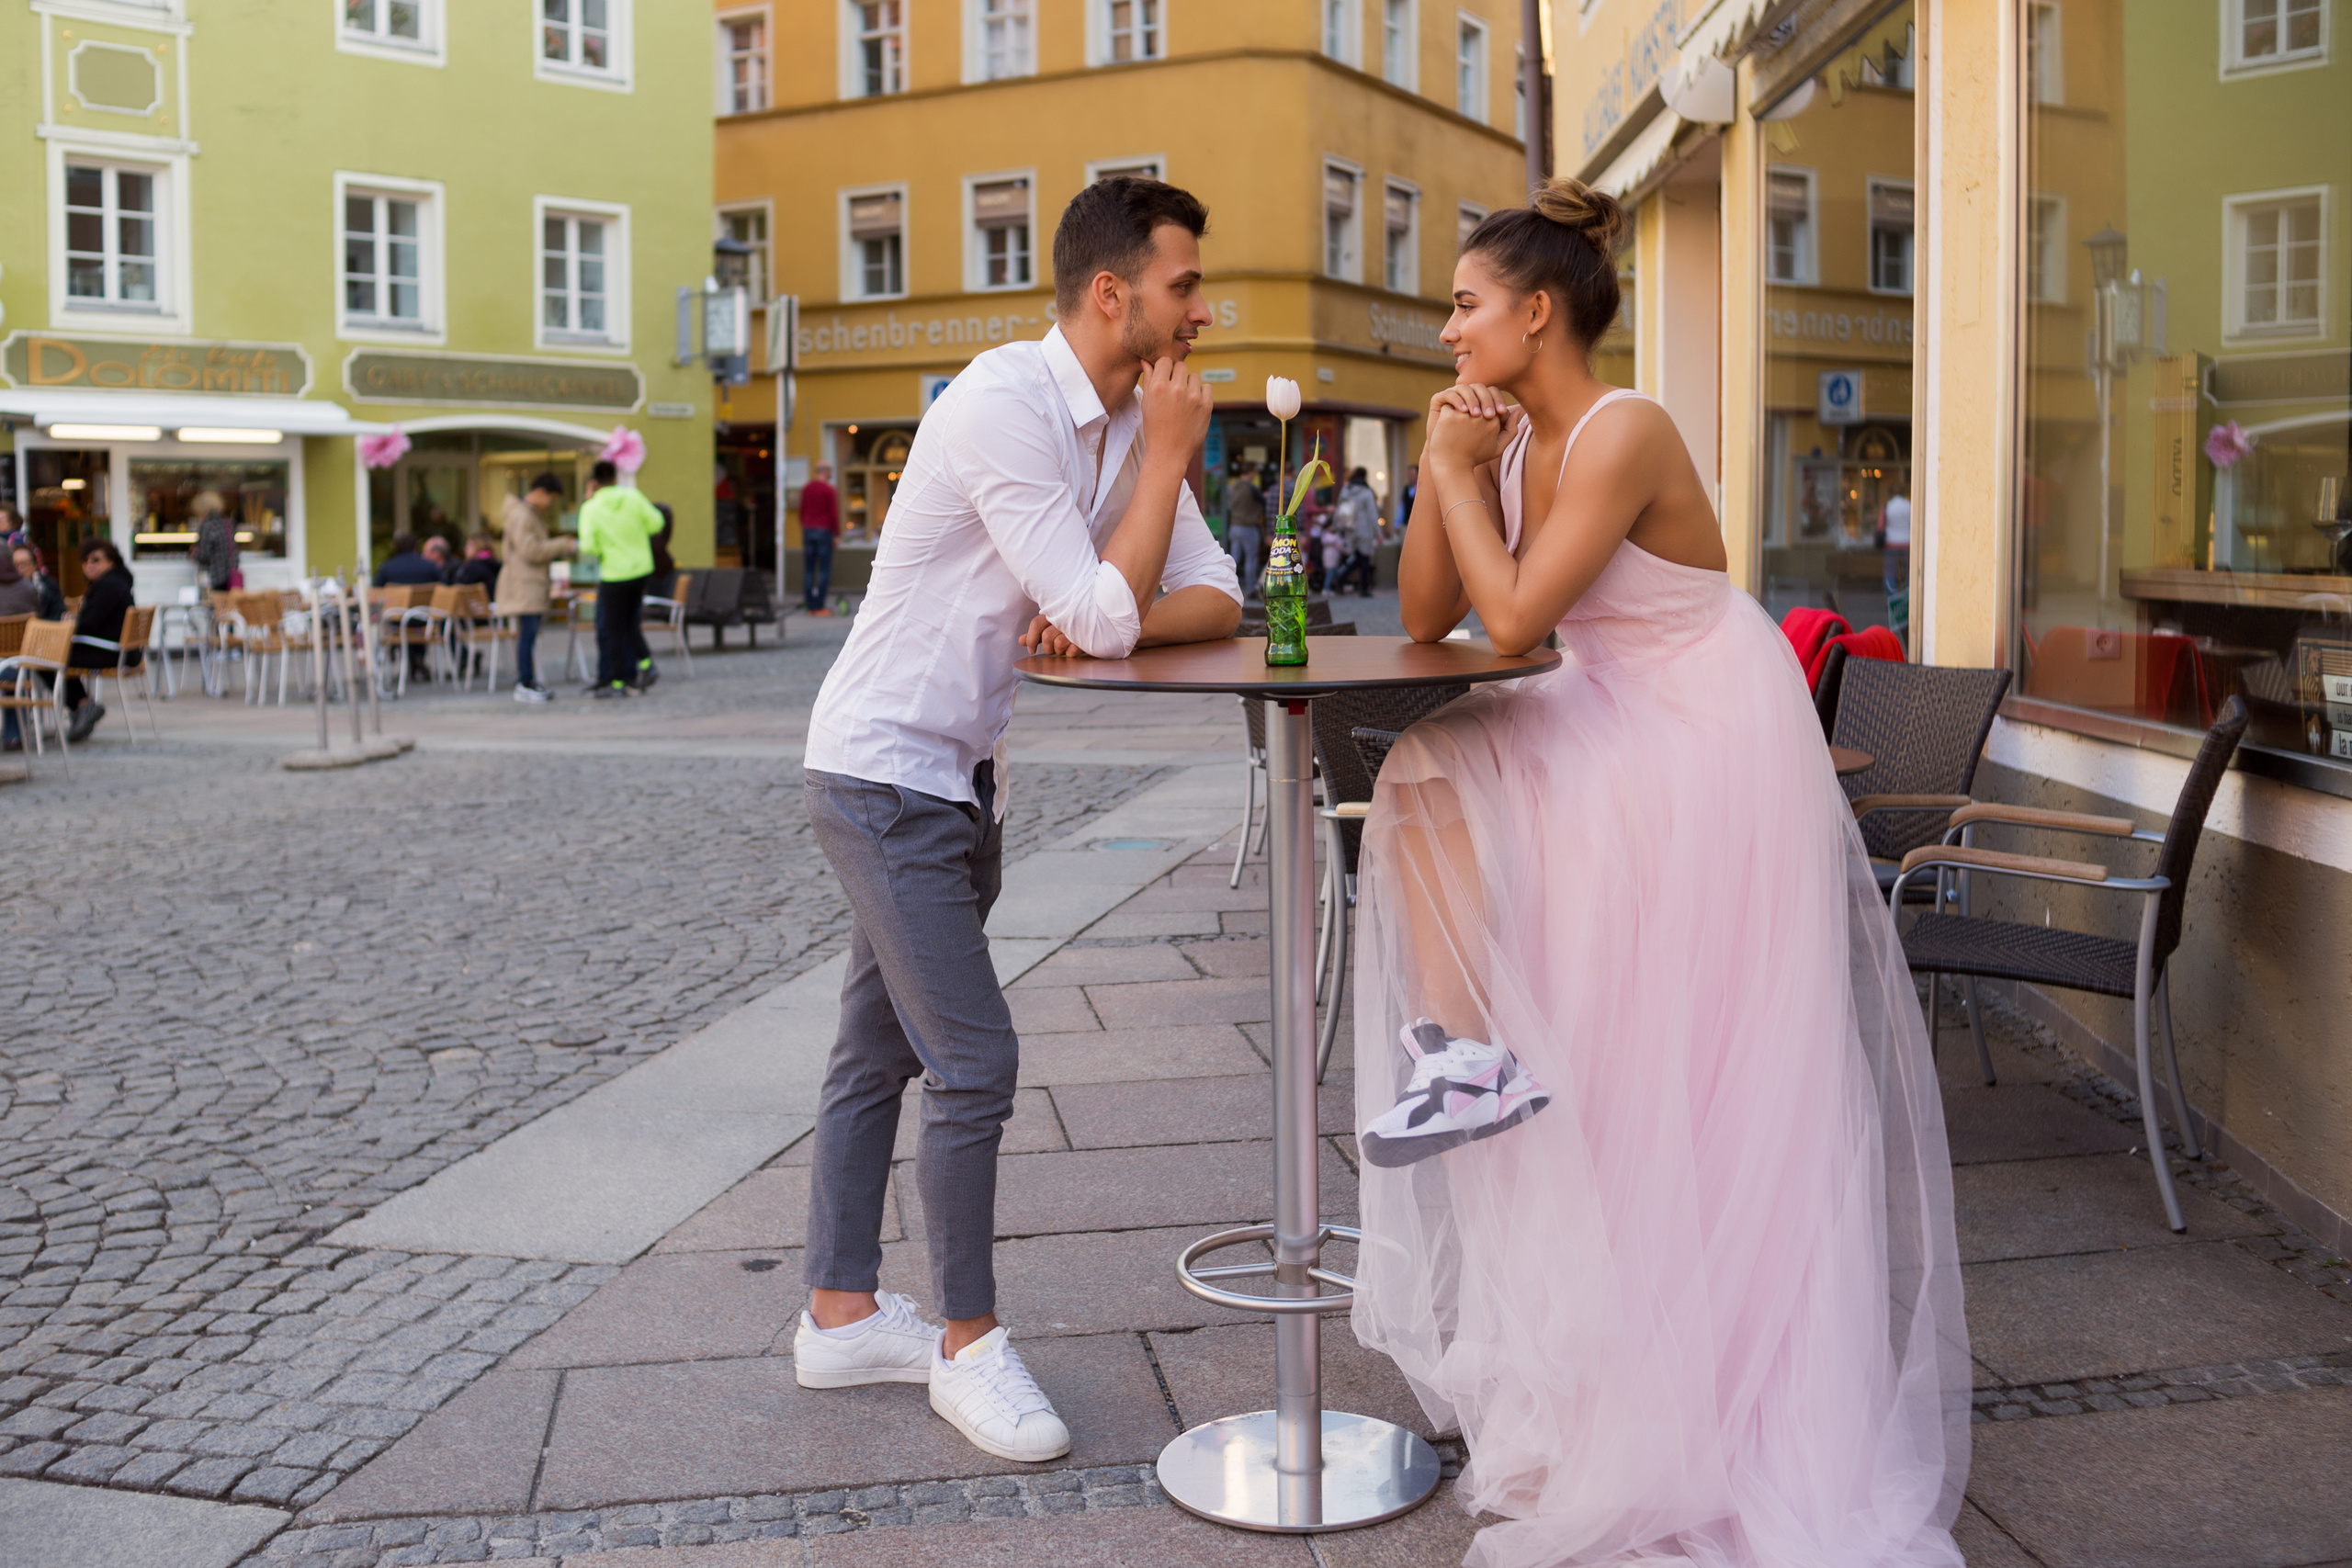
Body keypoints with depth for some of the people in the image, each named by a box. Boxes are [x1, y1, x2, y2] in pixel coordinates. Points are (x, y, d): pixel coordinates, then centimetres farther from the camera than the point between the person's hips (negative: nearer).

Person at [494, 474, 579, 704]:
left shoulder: (534, 514, 20)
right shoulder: (520, 515, -14)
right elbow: (531, 550, -21)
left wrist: (561, 545, 13)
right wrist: (563, 546, -13)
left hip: (534, 584, 10)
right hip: (523, 584, -10)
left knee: (529, 634, 9)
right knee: (528, 632, -11)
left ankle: (528, 682, 12)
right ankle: (524, 685, -10)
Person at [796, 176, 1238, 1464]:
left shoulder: (1134, 417, 4)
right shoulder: (1004, 404, -22)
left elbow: (1217, 601, 3)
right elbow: (1110, 617, -27)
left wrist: (1101, 618, -15)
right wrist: (1167, 458, -17)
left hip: (960, 775, 9)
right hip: (886, 774, -9)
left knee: (878, 1052, 16)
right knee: (972, 1060, -6)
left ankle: (839, 1317, 28)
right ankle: (969, 1344, 11)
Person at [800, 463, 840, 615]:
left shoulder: (806, 488, 9)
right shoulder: (830, 490, -8)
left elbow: (801, 511, 13)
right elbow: (834, 514, -11)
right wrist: (837, 534, -5)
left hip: (808, 530, 5)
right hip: (824, 531, -5)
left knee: (808, 570, 6)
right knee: (824, 569, -3)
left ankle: (810, 606, 4)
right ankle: (819, 606, -6)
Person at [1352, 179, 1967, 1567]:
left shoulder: (1624, 434, -21)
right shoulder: (1510, 439, 5)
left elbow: (1513, 615, -28)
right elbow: (1426, 618, 3)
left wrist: (1459, 475, -15)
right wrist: (1444, 472, -8)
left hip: (1713, 742, -8)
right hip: (1609, 728, 8)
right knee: (1425, 773, -8)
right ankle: (1470, 1050, -9)